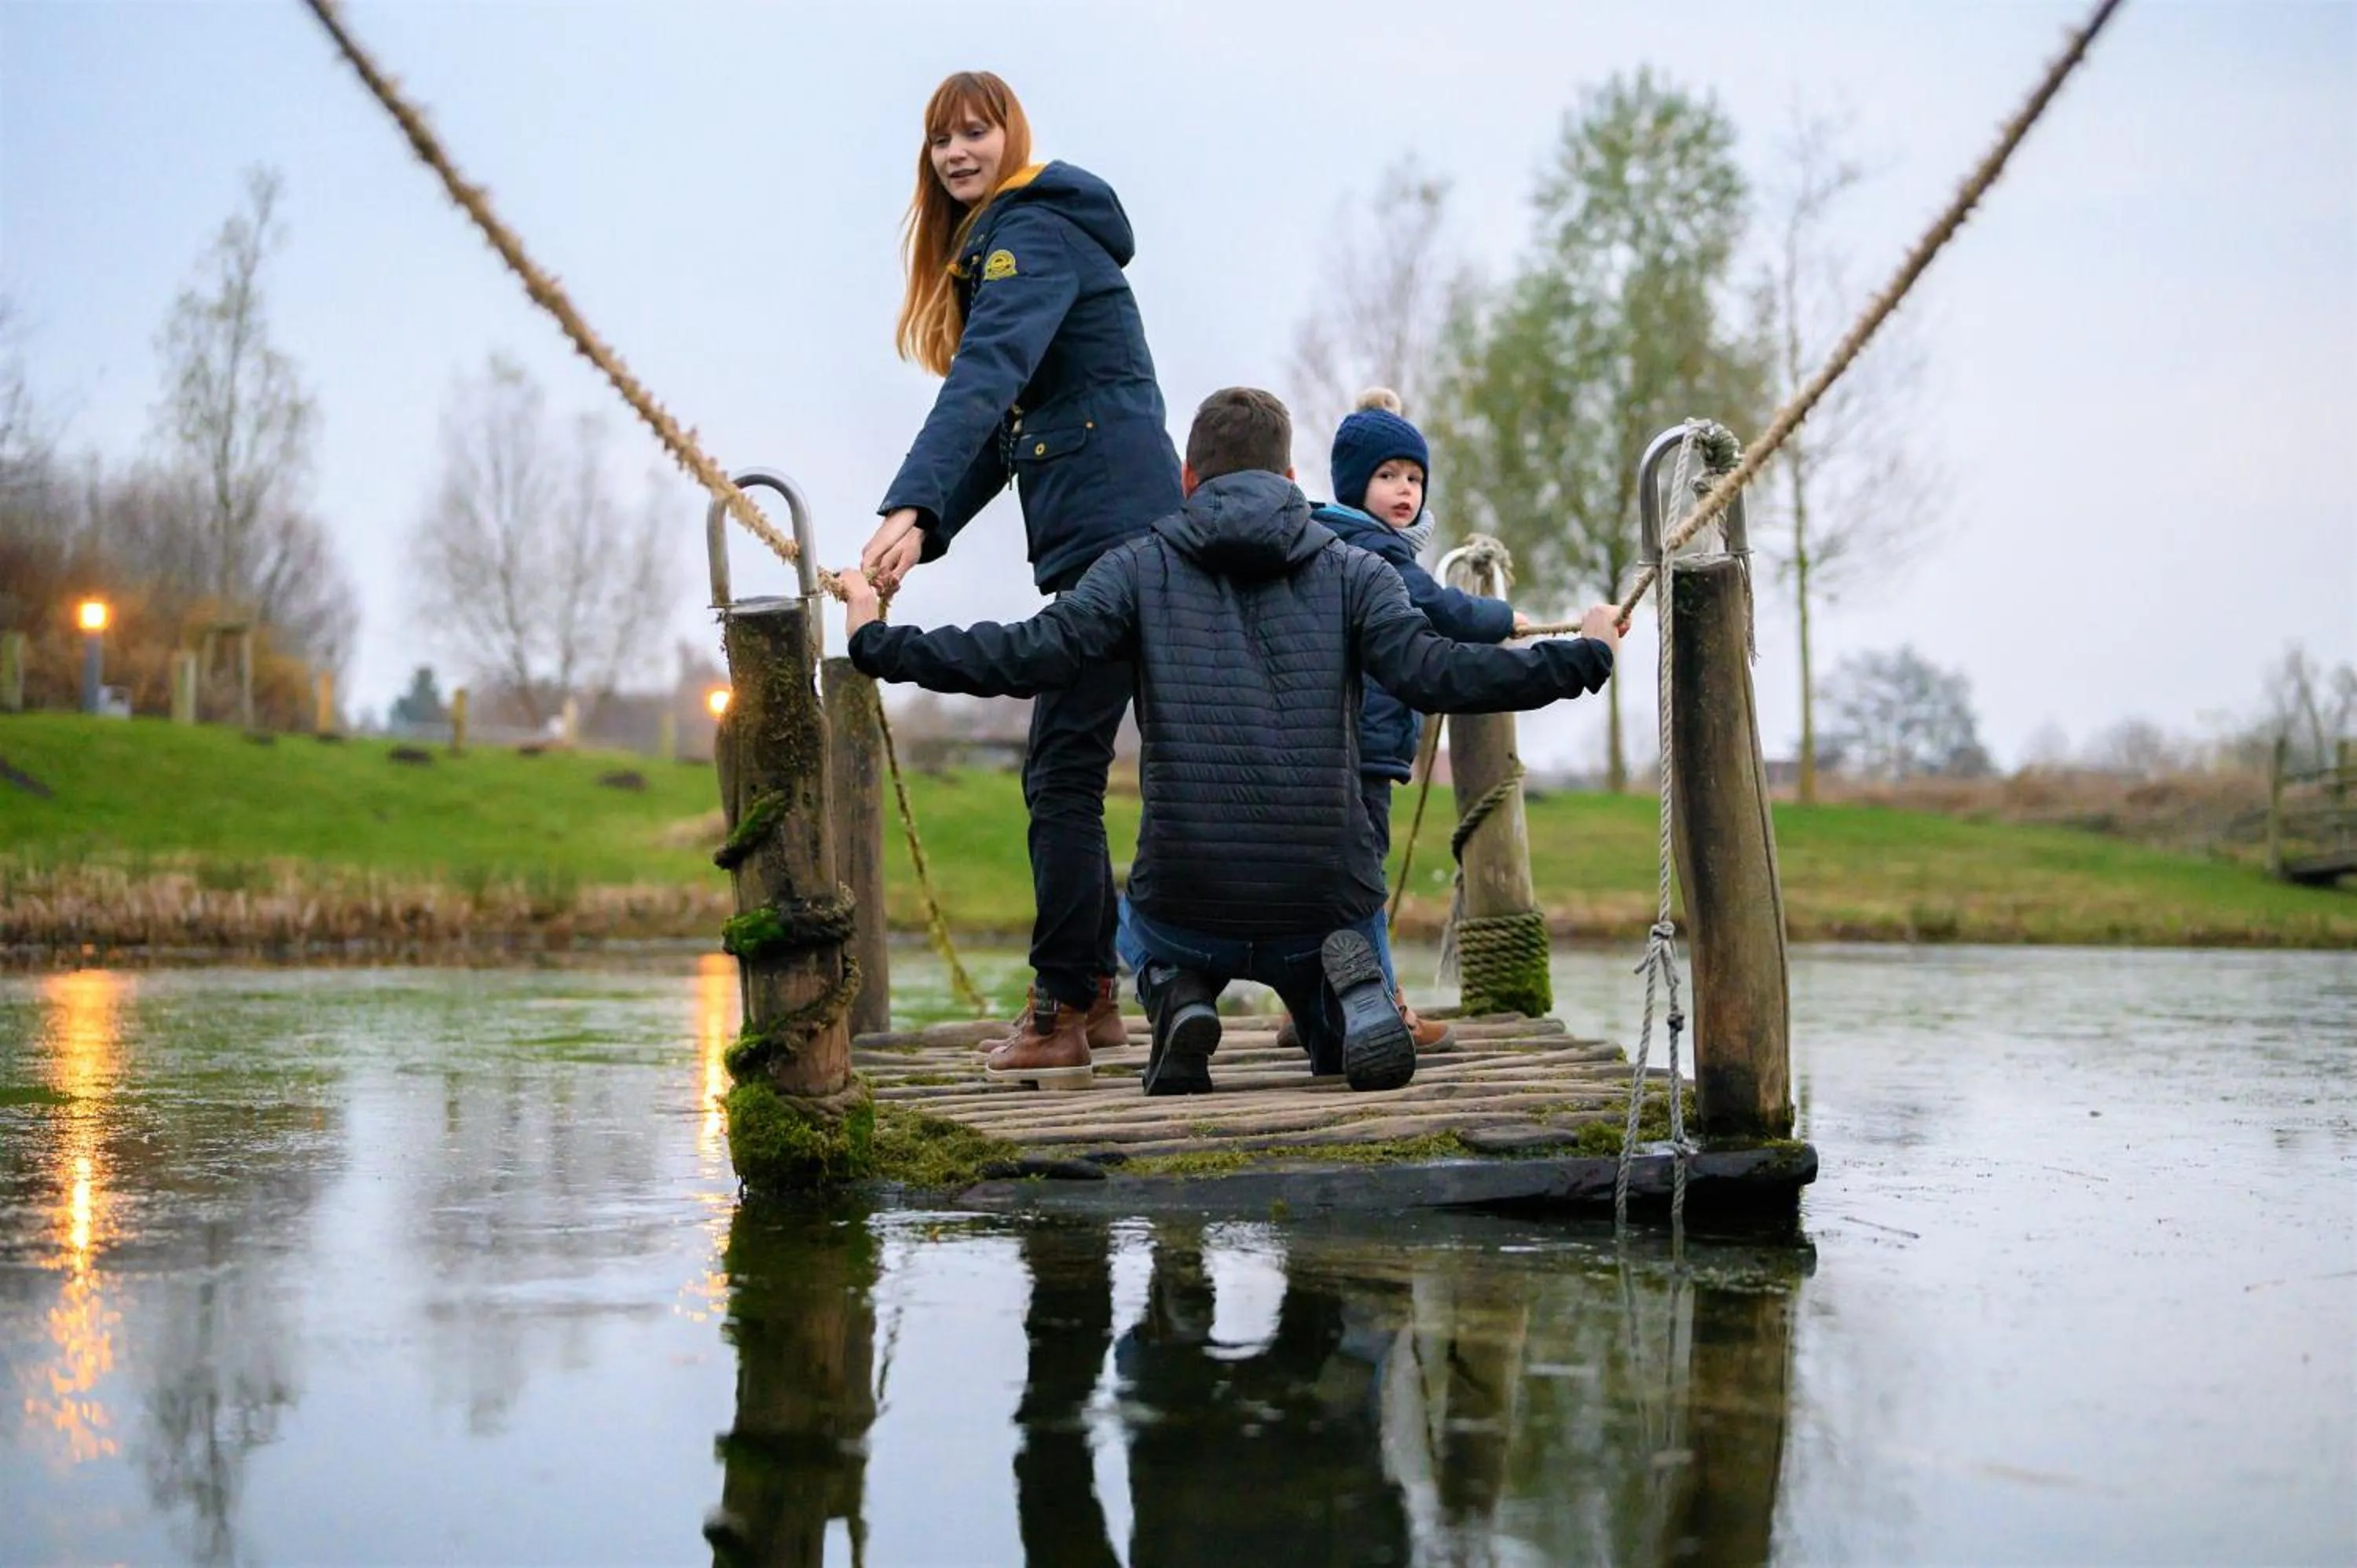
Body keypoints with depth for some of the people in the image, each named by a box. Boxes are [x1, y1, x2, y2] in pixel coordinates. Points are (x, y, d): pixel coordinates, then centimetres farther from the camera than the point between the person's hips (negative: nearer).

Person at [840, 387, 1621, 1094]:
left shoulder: (1142, 567, 3)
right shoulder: (1351, 571, 4)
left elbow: (1030, 656, -8)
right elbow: (1436, 673, -9)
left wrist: (876, 644, 2)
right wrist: (1585, 657, 3)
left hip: (1187, 902, 0)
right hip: (1327, 904, 0)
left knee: (1145, 928, 39)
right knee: (1345, 1044, 32)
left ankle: (1178, 997, 1)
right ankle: (1349, 991, -8)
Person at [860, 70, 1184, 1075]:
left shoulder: (1035, 231, -8)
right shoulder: (996, 244, 23)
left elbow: (984, 379, -24)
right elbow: (1001, 420, 22)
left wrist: (910, 507, -35)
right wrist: (924, 533, 12)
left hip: (1111, 530, -10)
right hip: (1097, 538, 10)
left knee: (1064, 769, -9)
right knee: (1059, 769, 12)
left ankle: (1062, 1005, -5)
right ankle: (1093, 994, 17)